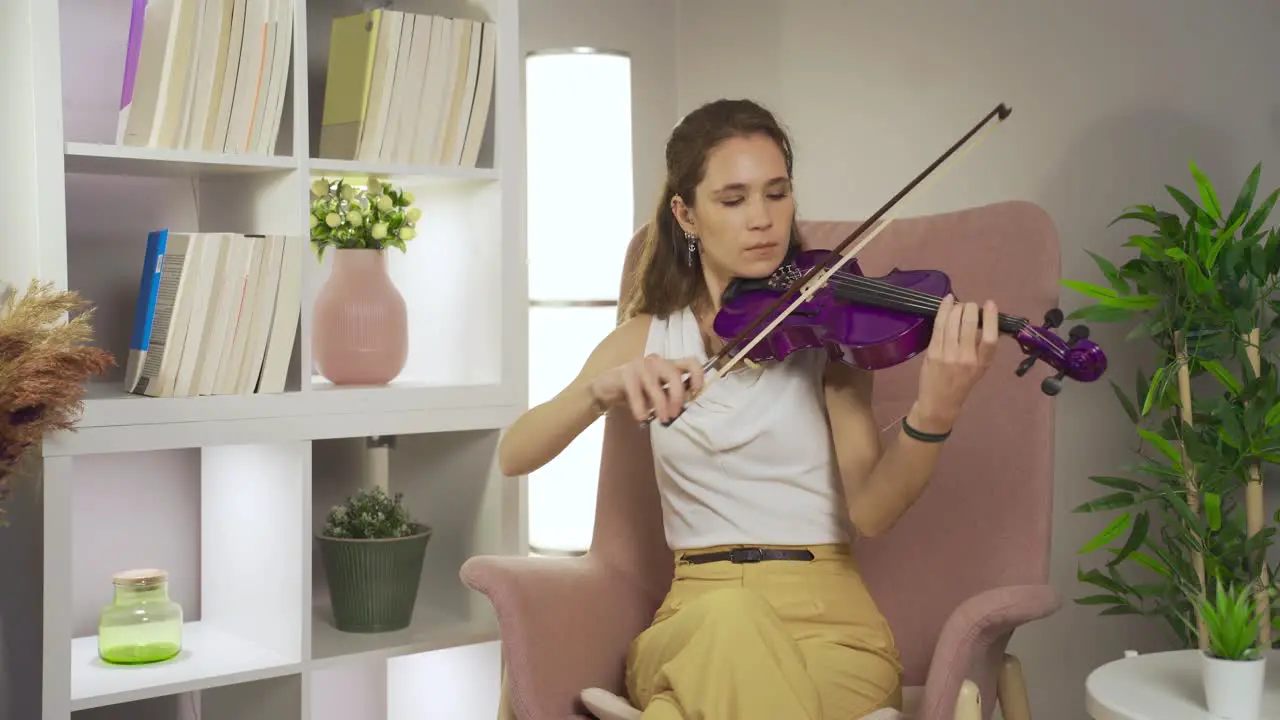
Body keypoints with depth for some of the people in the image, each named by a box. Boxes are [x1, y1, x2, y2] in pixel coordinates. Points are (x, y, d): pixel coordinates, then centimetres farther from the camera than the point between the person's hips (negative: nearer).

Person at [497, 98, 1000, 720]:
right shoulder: (646, 339, 9)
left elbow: (869, 511, -10)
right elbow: (513, 456, -2)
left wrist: (932, 417, -30)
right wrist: (602, 390, -21)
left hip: (828, 618, -2)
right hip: (694, 619, 2)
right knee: (730, 621, -35)